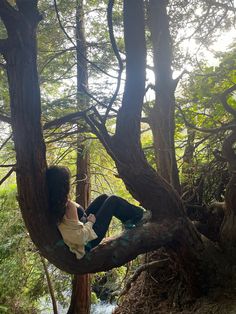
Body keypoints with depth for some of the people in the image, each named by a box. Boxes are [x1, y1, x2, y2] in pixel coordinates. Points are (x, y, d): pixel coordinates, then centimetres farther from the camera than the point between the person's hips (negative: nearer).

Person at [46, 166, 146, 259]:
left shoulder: (53, 203, -12)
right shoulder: (67, 206, -35)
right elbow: (80, 237, -34)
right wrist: (90, 222, -18)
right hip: (86, 243, -8)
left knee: (103, 198, 15)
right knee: (112, 200, -4)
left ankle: (128, 219, 31)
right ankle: (137, 216, 21)